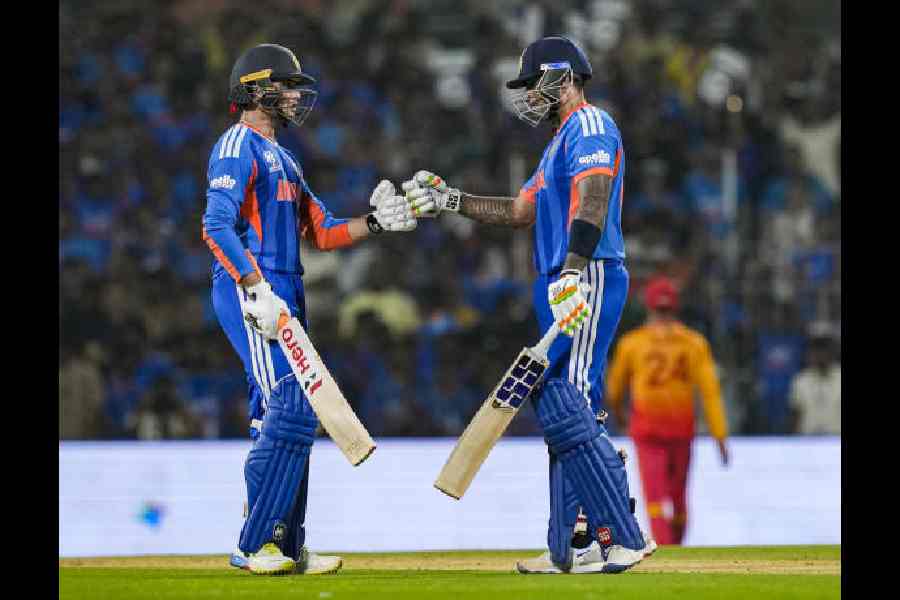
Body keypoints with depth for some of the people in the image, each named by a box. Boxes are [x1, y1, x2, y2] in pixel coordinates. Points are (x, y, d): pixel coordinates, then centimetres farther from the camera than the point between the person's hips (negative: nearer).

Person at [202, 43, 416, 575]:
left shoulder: (282, 158, 25)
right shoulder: (239, 146, -6)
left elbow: (322, 232, 22)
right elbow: (218, 225, -18)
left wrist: (375, 223, 6)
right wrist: (257, 290, -25)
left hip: (284, 298, 10)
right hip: (248, 291, -10)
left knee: (283, 420, 9)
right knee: (291, 411, -17)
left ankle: (287, 546, 11)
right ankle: (254, 546, -15)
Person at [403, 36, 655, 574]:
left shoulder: (590, 126, -7)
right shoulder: (564, 141, 26)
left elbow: (591, 202, -22)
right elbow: (520, 211, 29)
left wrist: (573, 271, -35)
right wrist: (449, 200, 21)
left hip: (589, 281, -11)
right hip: (565, 290, 11)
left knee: (564, 408, -17)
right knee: (561, 411, 9)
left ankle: (623, 538, -19)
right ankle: (568, 549, 12)